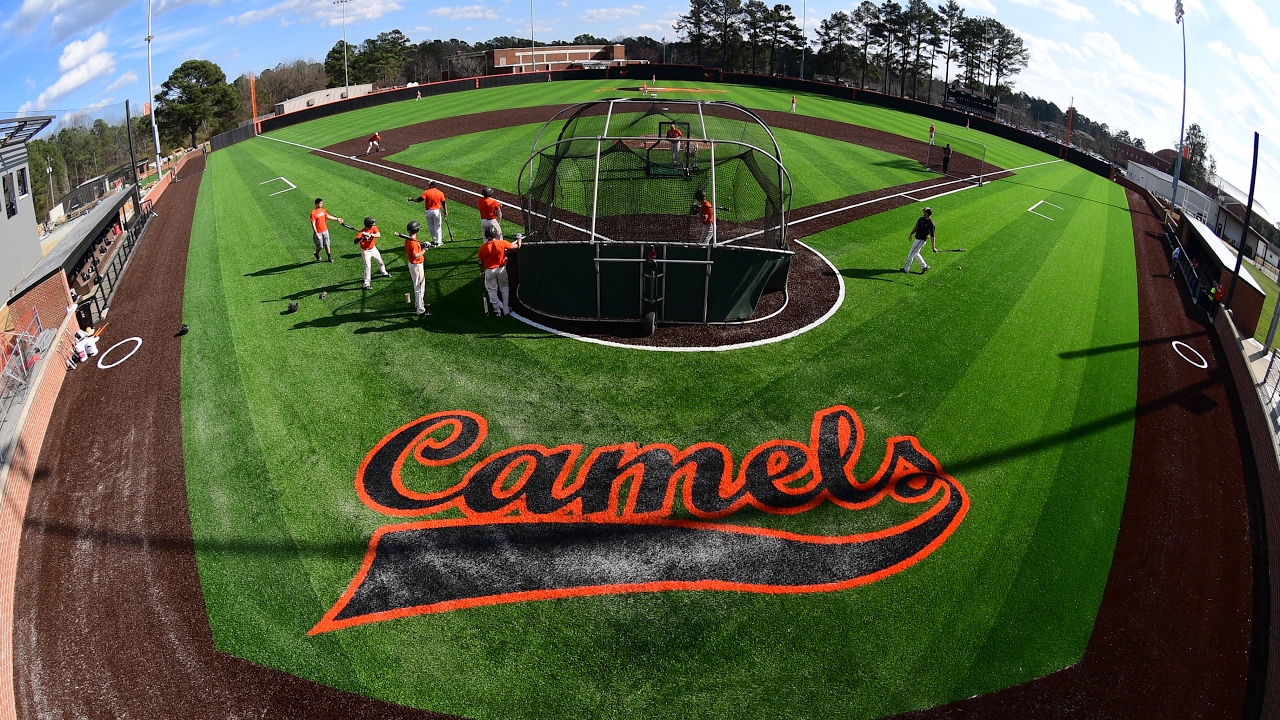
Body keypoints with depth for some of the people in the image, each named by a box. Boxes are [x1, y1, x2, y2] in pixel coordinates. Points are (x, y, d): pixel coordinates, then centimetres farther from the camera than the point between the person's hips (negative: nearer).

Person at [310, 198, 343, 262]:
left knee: (327, 245, 9)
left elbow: (328, 216, 17)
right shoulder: (313, 213, -17)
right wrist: (316, 233, -21)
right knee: (320, 246, 5)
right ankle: (317, 254, 33)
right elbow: (313, 224, -18)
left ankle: (329, 257, 17)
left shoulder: (323, 210, 3)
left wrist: (337, 219, 16)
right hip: (318, 232, -5)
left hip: (325, 230, 5)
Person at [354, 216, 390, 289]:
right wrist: (362, 238, -56)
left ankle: (384, 273, 54)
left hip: (373, 248, 6)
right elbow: (356, 243, -39)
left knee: (380, 261, 24)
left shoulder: (374, 228, -14)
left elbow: (379, 235, -31)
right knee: (367, 266, -15)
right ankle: (366, 284, -10)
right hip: (365, 251, -6)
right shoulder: (361, 233, -29)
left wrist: (370, 235, -46)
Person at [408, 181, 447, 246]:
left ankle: (435, 240, 25)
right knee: (437, 226, 9)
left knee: (431, 226, 16)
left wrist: (412, 199, -5)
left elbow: (420, 199, -17)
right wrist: (445, 211, 5)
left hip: (428, 211, 0)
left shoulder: (426, 192, -10)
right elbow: (443, 203, -4)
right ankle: (438, 242, 12)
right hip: (437, 211, 0)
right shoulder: (440, 193, -4)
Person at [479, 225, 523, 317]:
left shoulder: (482, 248, -16)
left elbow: (481, 262, -7)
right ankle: (506, 309, 25)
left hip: (489, 271, -1)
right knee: (504, 289, 19)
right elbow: (517, 246, -10)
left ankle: (497, 310, 19)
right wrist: (519, 239, 11)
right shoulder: (502, 243, -19)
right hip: (501, 269, 1)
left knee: (492, 290, 15)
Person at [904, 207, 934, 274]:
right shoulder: (921, 219, 2)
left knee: (911, 254, -3)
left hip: (921, 240, -9)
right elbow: (916, 227, 16)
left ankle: (906, 268, 7)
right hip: (917, 238, 9)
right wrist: (911, 234, 2)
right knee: (916, 254, 19)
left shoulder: (931, 224, -20)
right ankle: (924, 266, 30)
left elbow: (932, 236, -17)